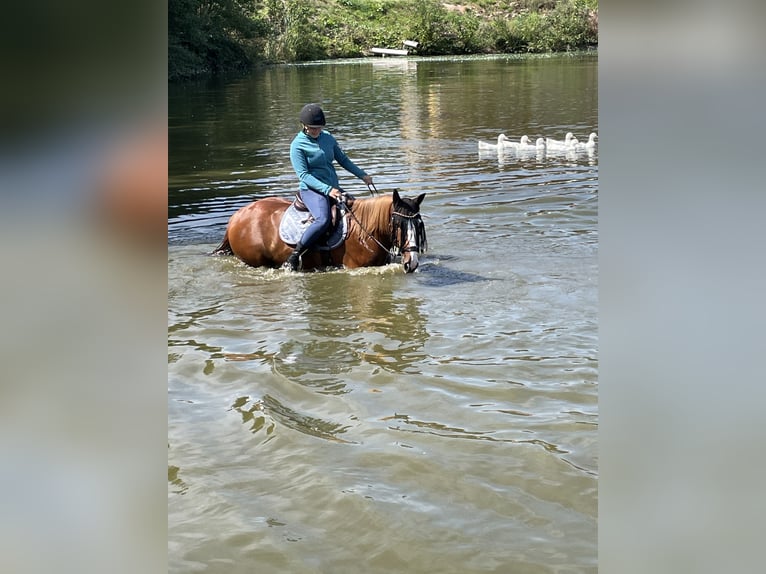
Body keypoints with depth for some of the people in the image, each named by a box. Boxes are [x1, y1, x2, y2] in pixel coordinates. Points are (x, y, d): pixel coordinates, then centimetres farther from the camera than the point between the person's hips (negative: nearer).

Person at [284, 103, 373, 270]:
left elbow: (343, 160, 20)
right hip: (311, 190, -7)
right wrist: (327, 190, -24)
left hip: (334, 189, 7)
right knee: (323, 219, -33)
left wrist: (363, 175, 10)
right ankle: (293, 257, -27)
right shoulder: (297, 145, -9)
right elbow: (303, 175, -15)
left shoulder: (328, 138, 9)